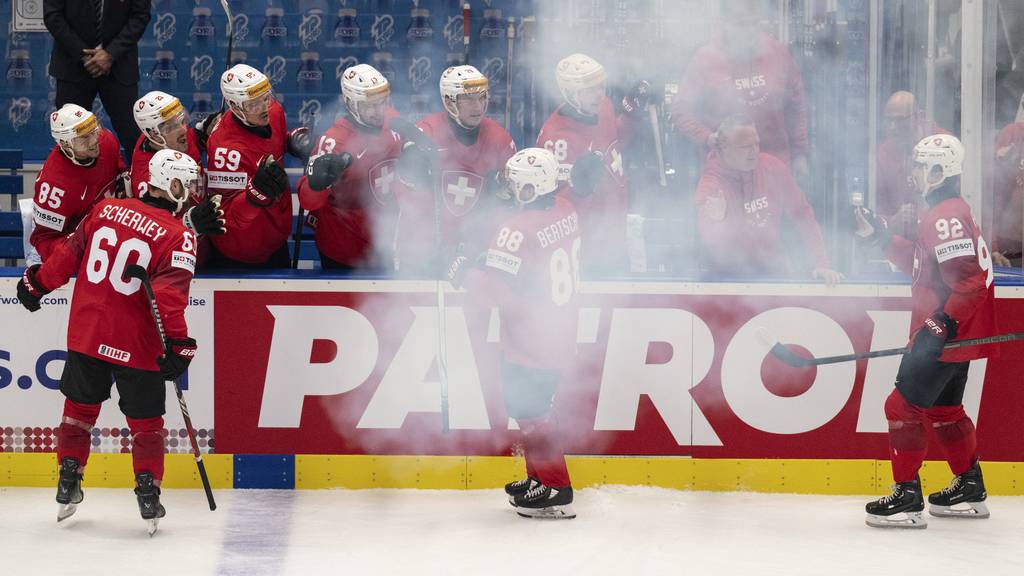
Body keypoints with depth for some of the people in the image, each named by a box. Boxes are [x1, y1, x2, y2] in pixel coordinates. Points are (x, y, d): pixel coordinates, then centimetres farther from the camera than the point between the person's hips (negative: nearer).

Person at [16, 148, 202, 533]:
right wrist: (176, 342, -22)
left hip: (86, 335, 4)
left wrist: (39, 281, 23)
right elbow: (169, 293, -22)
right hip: (136, 345, -4)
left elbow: (70, 253, 10)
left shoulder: (107, 209, 2)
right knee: (145, 420, 10)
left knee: (80, 406, 21)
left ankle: (67, 486, 24)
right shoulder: (178, 236, -12)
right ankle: (148, 497, 5)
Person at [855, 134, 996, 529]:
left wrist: (942, 325, -28)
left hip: (948, 336, -11)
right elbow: (920, 264, 23)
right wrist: (881, 237, 19)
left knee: (904, 407, -7)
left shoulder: (946, 217, -19)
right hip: (951, 333, 11)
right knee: (943, 409, 20)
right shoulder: (946, 213, 14)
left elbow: (968, 280, -26)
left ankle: (907, 499, -6)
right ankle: (970, 491, 28)